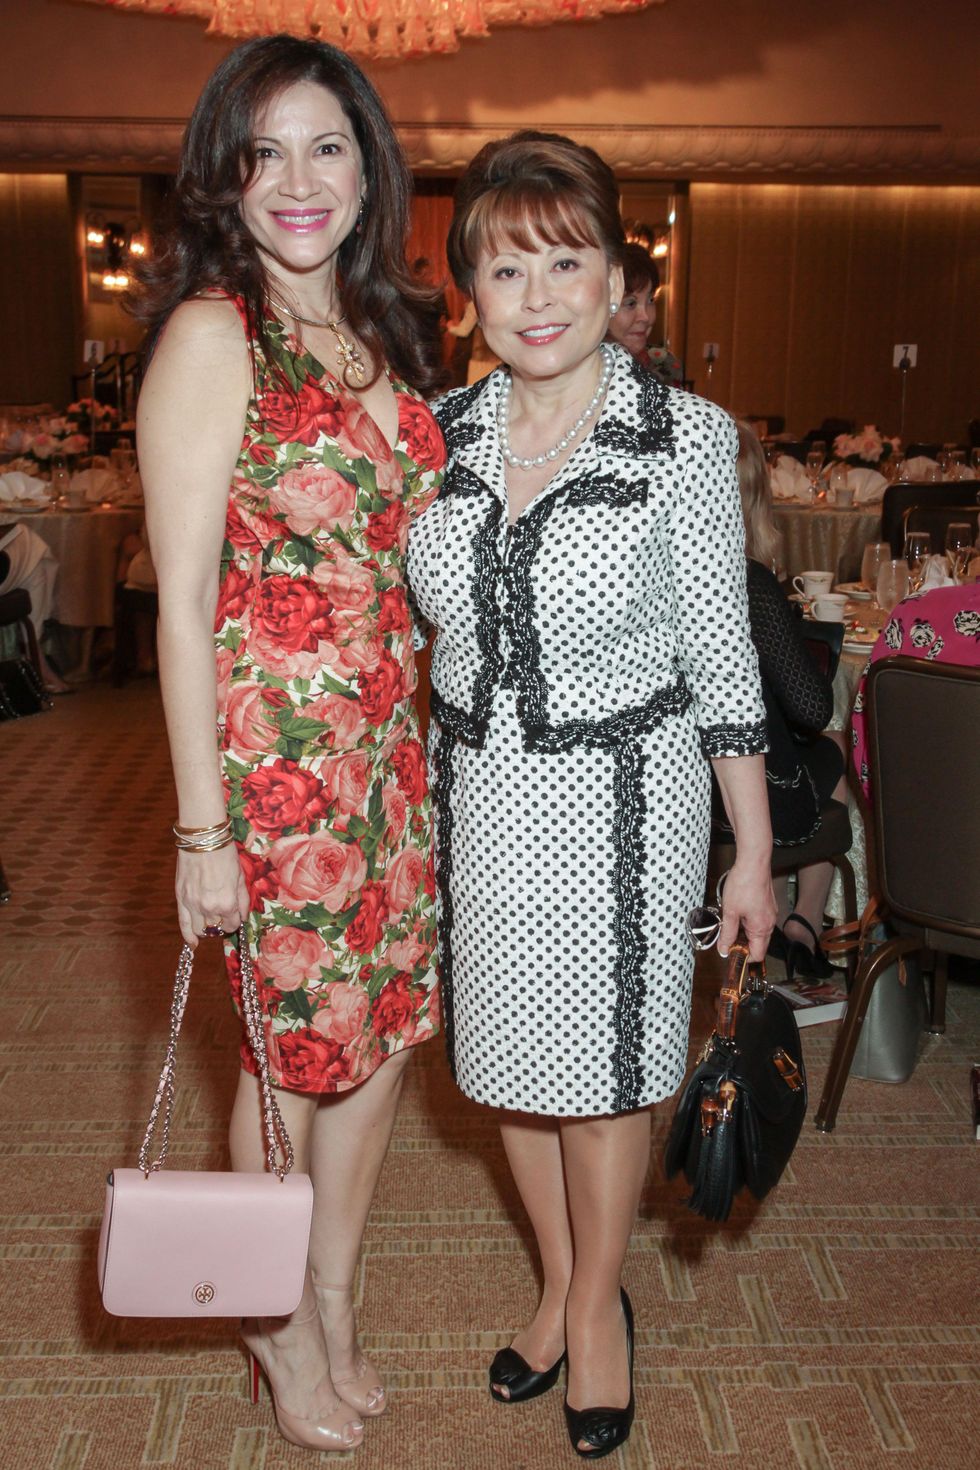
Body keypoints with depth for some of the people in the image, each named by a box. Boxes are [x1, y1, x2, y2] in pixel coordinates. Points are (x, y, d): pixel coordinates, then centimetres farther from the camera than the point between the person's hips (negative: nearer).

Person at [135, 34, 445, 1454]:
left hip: (388, 739, 7)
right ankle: (278, 1315, 35)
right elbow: (183, 599, -14)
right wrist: (203, 827, -15)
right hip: (272, 743, -7)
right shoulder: (213, 333, -11)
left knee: (387, 1030, 15)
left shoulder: (378, 333, 11)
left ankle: (336, 1303, 38)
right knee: (301, 1047, 8)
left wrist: (414, 737, 11)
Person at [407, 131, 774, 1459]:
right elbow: (419, 629, 9)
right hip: (478, 789, 4)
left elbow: (722, 656, -7)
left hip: (621, 792, -4)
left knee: (601, 1060, 9)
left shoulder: (683, 438, -10)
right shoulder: (442, 433, 1)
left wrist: (755, 850, -5)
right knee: (509, 1050, 16)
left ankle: (599, 1304, 35)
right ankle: (560, 1284, 40)